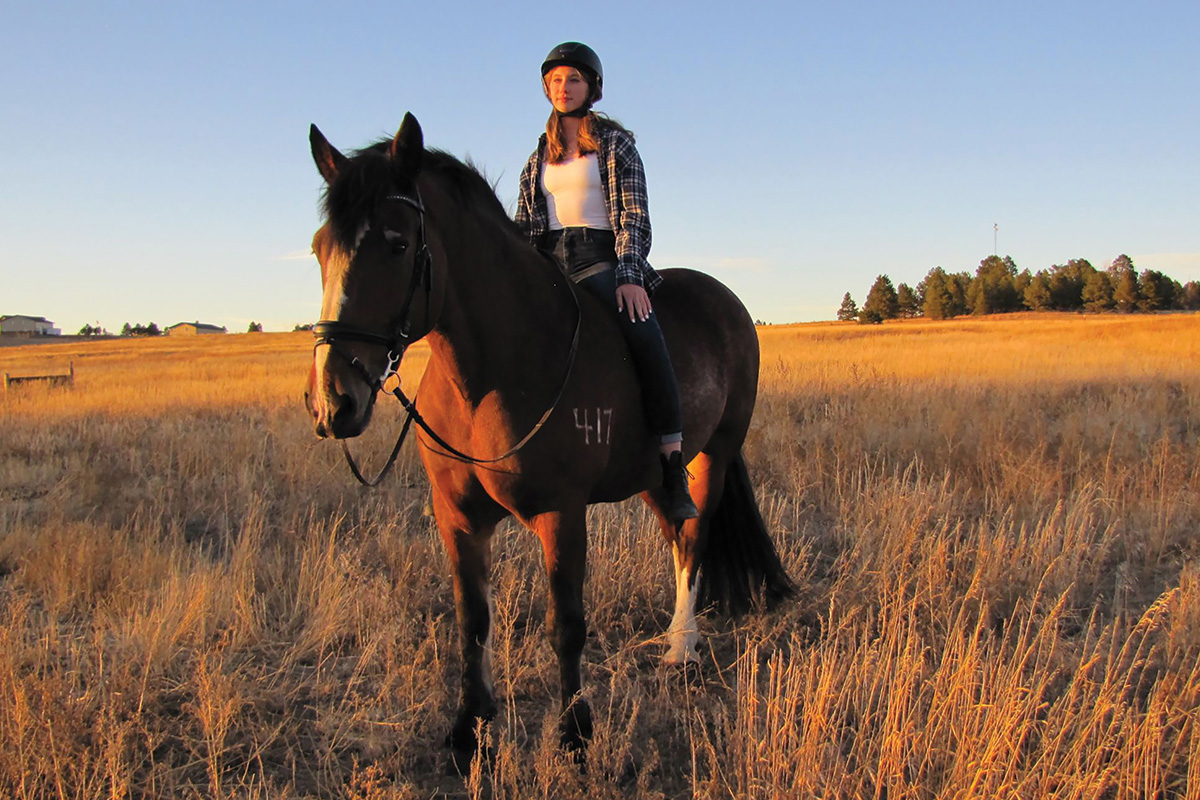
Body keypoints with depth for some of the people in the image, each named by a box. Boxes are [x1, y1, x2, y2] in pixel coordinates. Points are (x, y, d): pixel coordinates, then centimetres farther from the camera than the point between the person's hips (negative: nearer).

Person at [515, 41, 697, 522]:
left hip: (602, 259, -5)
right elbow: (525, 224, 20)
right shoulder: (539, 156, 20)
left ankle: (673, 471, -29)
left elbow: (634, 216, -1)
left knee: (646, 339, -30)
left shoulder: (616, 144, 7)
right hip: (549, 262, 5)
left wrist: (630, 276, -15)